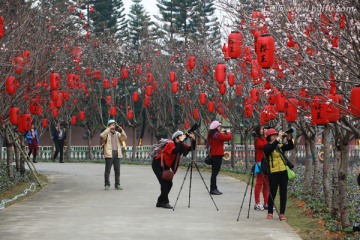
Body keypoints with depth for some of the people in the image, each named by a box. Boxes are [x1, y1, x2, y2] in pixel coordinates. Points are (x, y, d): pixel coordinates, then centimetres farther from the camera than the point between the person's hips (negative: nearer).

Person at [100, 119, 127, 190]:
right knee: (107, 170, -2)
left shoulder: (117, 134, 17)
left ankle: (117, 185, 9)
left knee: (117, 171, 4)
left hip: (117, 154, 4)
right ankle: (107, 185, 5)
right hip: (109, 154, -4)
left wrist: (121, 129, -8)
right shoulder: (106, 133, 5)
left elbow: (124, 137, 2)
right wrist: (109, 128, -14)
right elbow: (102, 136, -17)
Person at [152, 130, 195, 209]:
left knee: (169, 183, 2)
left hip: (165, 166, 8)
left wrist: (193, 140, -22)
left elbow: (192, 148, -6)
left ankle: (160, 202, 14)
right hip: (157, 164, -8)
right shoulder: (170, 144, -23)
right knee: (164, 182, -16)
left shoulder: (181, 145, 0)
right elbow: (175, 151, -43)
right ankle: (165, 202, -10)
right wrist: (181, 141, -36)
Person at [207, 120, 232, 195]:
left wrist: (221, 132, 18)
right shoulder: (218, 135, -15)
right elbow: (228, 138, -14)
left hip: (213, 155, 9)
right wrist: (228, 132, 5)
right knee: (215, 173, -7)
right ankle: (213, 189, -6)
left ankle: (214, 189, 17)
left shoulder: (211, 135, 10)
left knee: (214, 172, 12)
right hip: (218, 155, -9)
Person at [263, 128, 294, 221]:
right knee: (272, 193, 0)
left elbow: (290, 147, 4)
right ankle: (270, 213, 12)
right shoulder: (267, 147, -3)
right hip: (273, 172, -5)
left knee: (283, 193, 3)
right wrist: (278, 138, -24)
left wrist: (289, 138, -11)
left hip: (283, 171, 5)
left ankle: (282, 213, 8)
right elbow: (271, 148, -25)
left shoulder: (280, 146, 13)